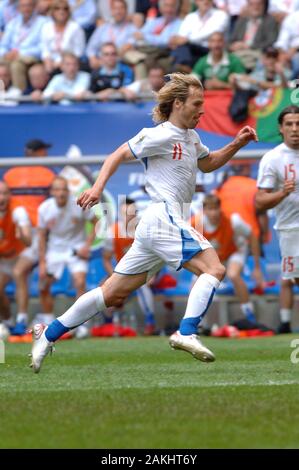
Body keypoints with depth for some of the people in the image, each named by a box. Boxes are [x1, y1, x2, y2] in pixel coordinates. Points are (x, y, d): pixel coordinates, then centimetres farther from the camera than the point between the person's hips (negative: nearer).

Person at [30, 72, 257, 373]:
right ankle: (186, 333, -32)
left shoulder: (190, 137, 20)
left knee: (114, 295, 9)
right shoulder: (161, 135, -8)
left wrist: (237, 144, 21)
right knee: (213, 269, -19)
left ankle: (48, 335, 12)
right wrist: (98, 186, -19)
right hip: (163, 217, -10)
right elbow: (119, 155, -7)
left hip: (153, 226, 10)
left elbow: (208, 164, 36)